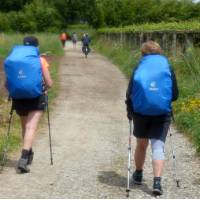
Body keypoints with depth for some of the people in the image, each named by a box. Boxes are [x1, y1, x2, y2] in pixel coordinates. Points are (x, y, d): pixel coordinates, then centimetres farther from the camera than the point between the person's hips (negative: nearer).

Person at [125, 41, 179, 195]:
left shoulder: (139, 69, 2)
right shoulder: (168, 68, 3)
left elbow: (129, 94, -1)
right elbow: (175, 95, 3)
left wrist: (130, 111, 13)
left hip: (140, 112, 1)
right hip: (162, 114, -1)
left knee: (141, 144, 19)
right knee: (158, 146, -1)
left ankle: (138, 175, 36)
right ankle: (157, 182, -15)